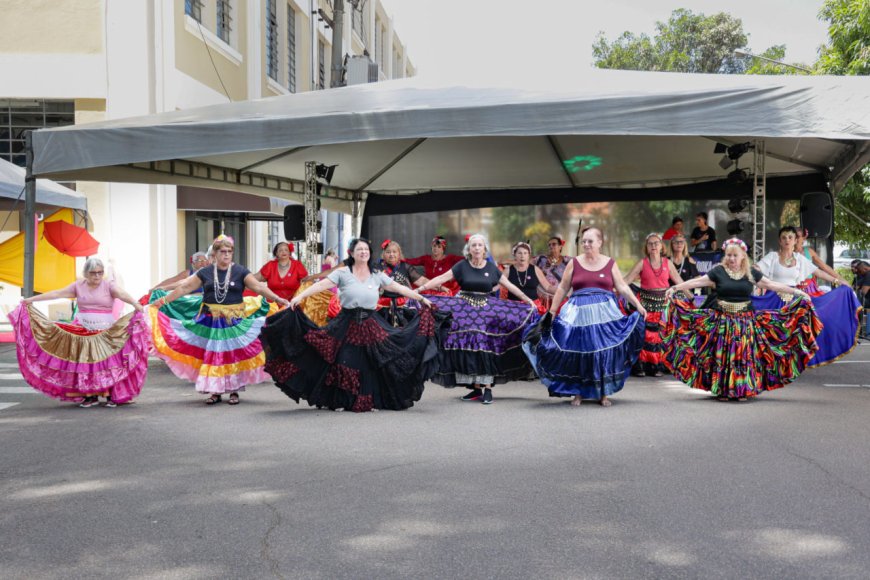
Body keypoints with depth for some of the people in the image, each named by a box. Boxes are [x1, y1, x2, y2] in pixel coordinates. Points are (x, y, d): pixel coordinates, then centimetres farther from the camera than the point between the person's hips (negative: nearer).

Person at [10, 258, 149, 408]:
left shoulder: (109, 286, -2)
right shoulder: (78, 286, 7)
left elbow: (122, 294, -21)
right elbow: (57, 293, 7)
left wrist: (135, 304, -41)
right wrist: (31, 299, 6)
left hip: (106, 332, -3)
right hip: (83, 331, 3)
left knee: (108, 363, -8)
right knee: (84, 362, -1)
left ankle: (111, 395, -1)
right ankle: (90, 396, 6)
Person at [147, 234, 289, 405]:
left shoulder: (240, 272, 0)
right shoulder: (205, 273, 6)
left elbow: (259, 287, -7)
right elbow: (184, 288, 8)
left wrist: (277, 299, -20)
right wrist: (164, 301, 7)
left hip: (234, 322, -2)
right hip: (210, 322, 2)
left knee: (233, 356, 0)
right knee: (212, 356, 3)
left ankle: (234, 391, 10)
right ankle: (215, 391, 12)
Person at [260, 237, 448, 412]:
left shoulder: (377, 276, 8)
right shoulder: (342, 273, -2)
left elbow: (400, 288, 11)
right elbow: (321, 285, -13)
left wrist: (421, 298, 10)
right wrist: (300, 296, -24)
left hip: (370, 324, 3)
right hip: (347, 324, -3)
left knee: (372, 363, 1)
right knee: (344, 362, -2)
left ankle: (371, 401, 12)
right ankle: (339, 401, 9)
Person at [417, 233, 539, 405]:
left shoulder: (492, 268, 5)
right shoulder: (462, 266, 1)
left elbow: (509, 286, 10)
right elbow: (441, 279, -4)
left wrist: (528, 300, 8)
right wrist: (419, 289, -12)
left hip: (486, 311, 0)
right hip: (465, 310, 0)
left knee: (485, 347, -7)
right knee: (468, 348, -3)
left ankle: (488, 388, -5)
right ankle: (476, 387, 5)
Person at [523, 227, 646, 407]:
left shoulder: (610, 263, 7)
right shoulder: (574, 263, 6)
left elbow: (622, 287, 5)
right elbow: (562, 289, 10)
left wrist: (638, 305, -5)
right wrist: (552, 312, 8)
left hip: (605, 313, 0)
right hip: (579, 314, 0)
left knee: (604, 353, -1)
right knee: (578, 354, 0)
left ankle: (604, 394, 8)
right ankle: (578, 393, 9)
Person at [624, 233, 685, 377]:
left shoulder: (668, 263, 5)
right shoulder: (642, 264, 0)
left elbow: (679, 282, 9)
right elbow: (626, 281, -4)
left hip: (662, 301, 2)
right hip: (645, 301, -1)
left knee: (659, 334, 1)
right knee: (644, 333, -5)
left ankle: (658, 366, 9)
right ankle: (641, 366, 1)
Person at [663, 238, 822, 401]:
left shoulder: (751, 273, 4)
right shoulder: (718, 271, -1)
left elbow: (772, 285, 5)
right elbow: (697, 282, -5)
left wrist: (797, 292, 2)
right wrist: (675, 288, -14)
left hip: (745, 320, 1)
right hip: (722, 320, -1)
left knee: (744, 355, 1)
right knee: (722, 355, -1)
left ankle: (743, 390, 9)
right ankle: (722, 390, 8)